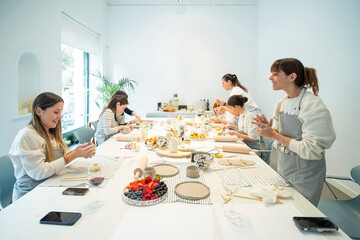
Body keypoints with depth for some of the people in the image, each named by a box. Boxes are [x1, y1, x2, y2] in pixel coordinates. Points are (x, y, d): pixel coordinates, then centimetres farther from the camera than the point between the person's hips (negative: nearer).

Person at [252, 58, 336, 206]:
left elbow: (310, 150, -24)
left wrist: (274, 135, -24)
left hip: (304, 176, -7)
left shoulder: (313, 106, -21)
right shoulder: (283, 103, 2)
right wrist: (270, 128, -8)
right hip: (284, 169, 7)